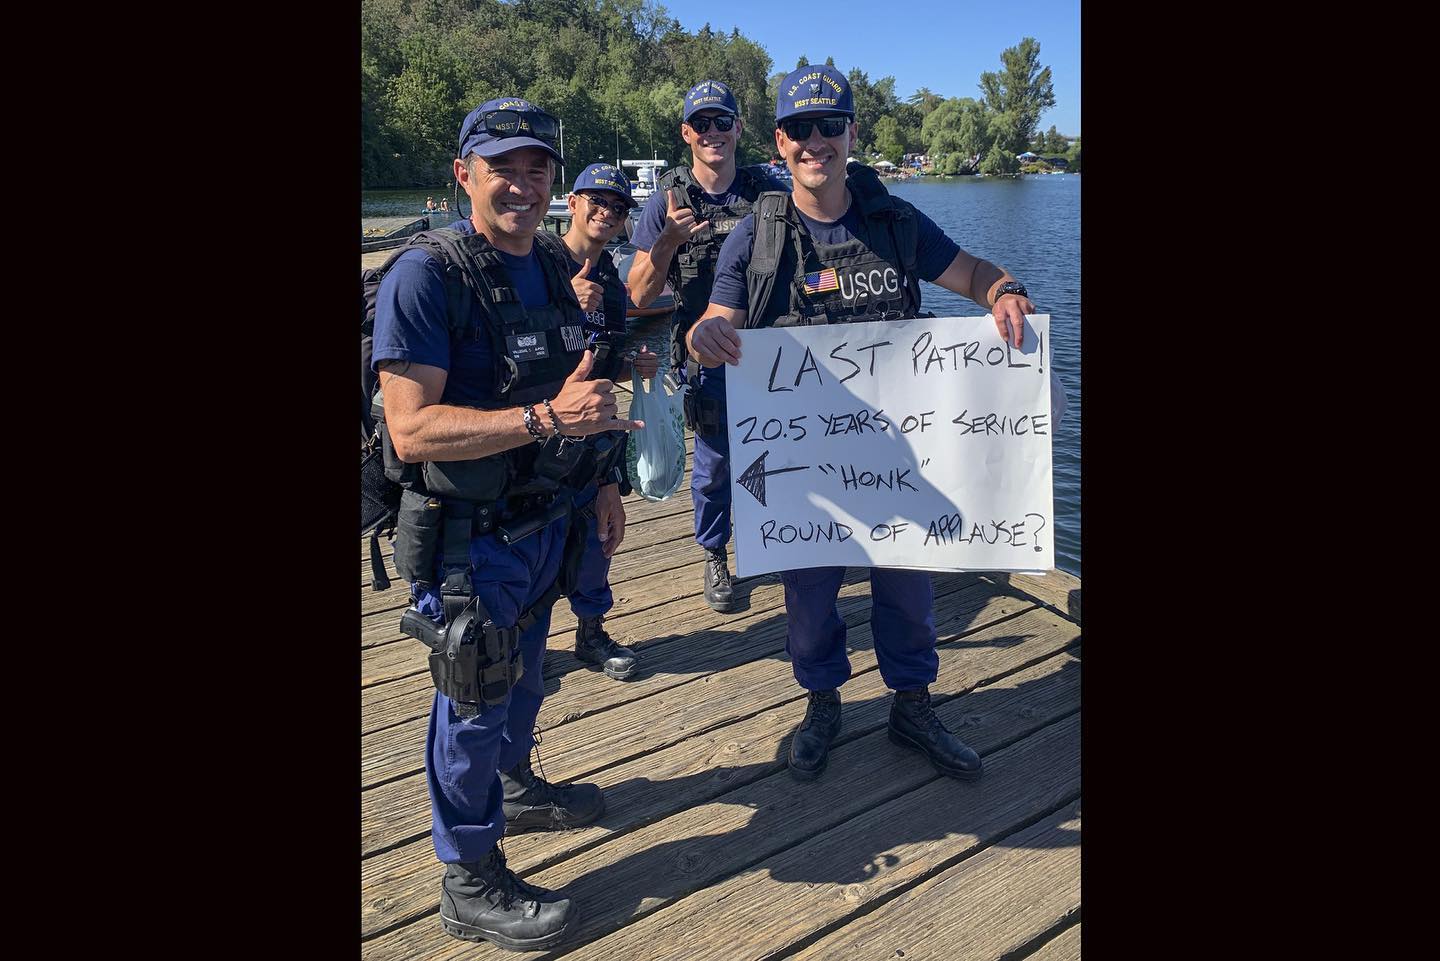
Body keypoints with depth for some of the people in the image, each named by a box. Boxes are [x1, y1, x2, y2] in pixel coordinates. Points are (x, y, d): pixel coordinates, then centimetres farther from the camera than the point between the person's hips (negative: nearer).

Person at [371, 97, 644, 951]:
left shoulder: (551, 266, 5)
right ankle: (471, 885, 26)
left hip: (547, 521, 7)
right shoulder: (425, 278, -20)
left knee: (523, 678, 25)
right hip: (470, 537, -7)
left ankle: (517, 789, 50)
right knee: (474, 703, 6)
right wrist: (546, 418, -35)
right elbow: (412, 429, -27)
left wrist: (599, 480, 15)